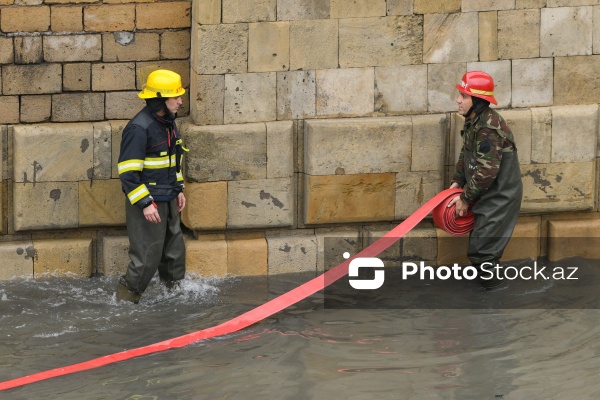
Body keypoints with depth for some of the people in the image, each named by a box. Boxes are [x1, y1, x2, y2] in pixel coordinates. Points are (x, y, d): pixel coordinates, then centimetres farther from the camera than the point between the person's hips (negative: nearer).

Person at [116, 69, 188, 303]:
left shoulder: (168, 123, 8)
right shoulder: (139, 129, -22)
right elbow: (127, 171, -23)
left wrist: (178, 189, 20)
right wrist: (144, 203, -24)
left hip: (168, 201, 9)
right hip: (146, 202, -9)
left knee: (175, 250, 16)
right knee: (147, 256, -4)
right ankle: (126, 297, 10)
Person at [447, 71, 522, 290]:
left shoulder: (488, 128, -27)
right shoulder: (473, 121, 4)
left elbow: (486, 171, -28)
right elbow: (466, 155, 16)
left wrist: (466, 198, -18)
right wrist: (457, 182, 5)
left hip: (500, 197, -10)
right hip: (488, 196, 10)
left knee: (480, 250, -8)